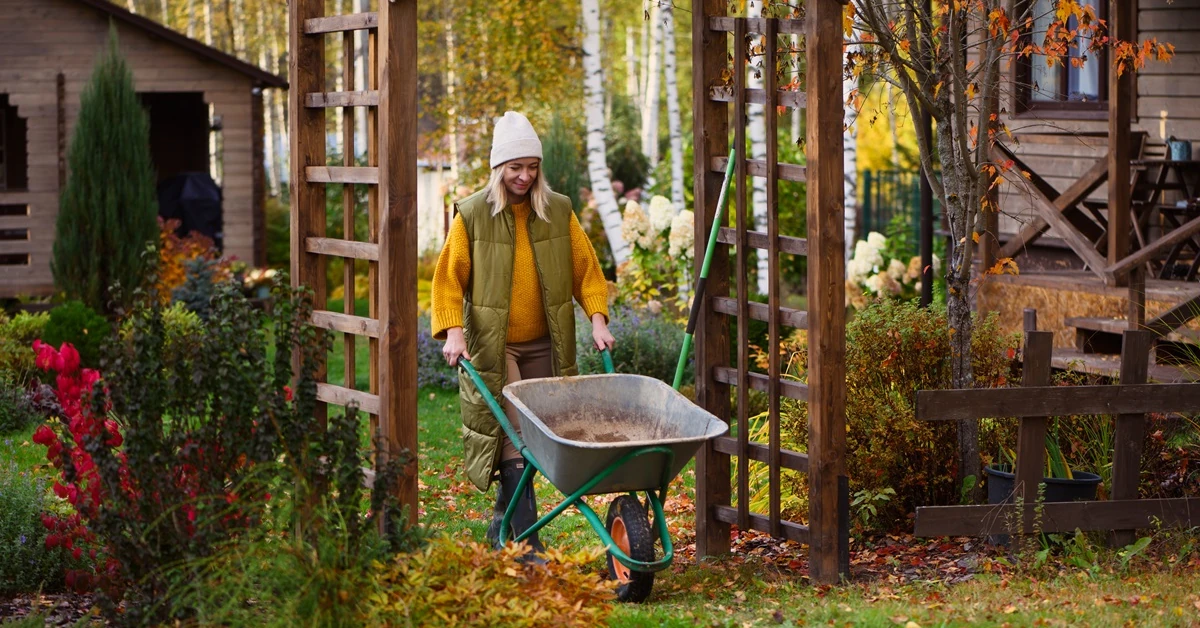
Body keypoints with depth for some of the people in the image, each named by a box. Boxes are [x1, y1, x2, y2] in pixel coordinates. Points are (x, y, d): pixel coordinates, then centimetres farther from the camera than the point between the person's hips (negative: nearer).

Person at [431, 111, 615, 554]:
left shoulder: (559, 212, 5)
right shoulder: (472, 215, -3)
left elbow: (586, 269, 8)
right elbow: (449, 277, -2)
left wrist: (597, 318, -4)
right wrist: (452, 330, -14)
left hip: (543, 346, 4)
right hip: (492, 347, -4)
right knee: (513, 438, -11)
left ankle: (504, 516, 28)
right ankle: (528, 542, -12)